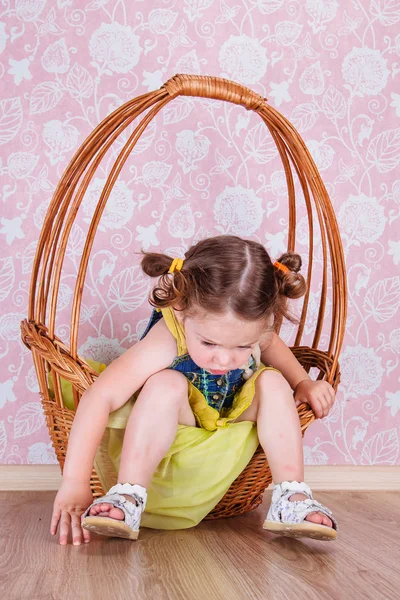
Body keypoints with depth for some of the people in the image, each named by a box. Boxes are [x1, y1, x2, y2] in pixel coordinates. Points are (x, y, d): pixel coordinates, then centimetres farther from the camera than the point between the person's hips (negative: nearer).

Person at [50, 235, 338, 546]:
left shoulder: (250, 328, -19)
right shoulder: (166, 342, -36)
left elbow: (270, 345, 8)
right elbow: (100, 399, -41)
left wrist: (303, 383, -8)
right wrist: (75, 483, -45)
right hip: (160, 444, -5)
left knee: (272, 382, -16)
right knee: (167, 384, -33)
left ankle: (291, 498, -14)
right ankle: (128, 496, -30)